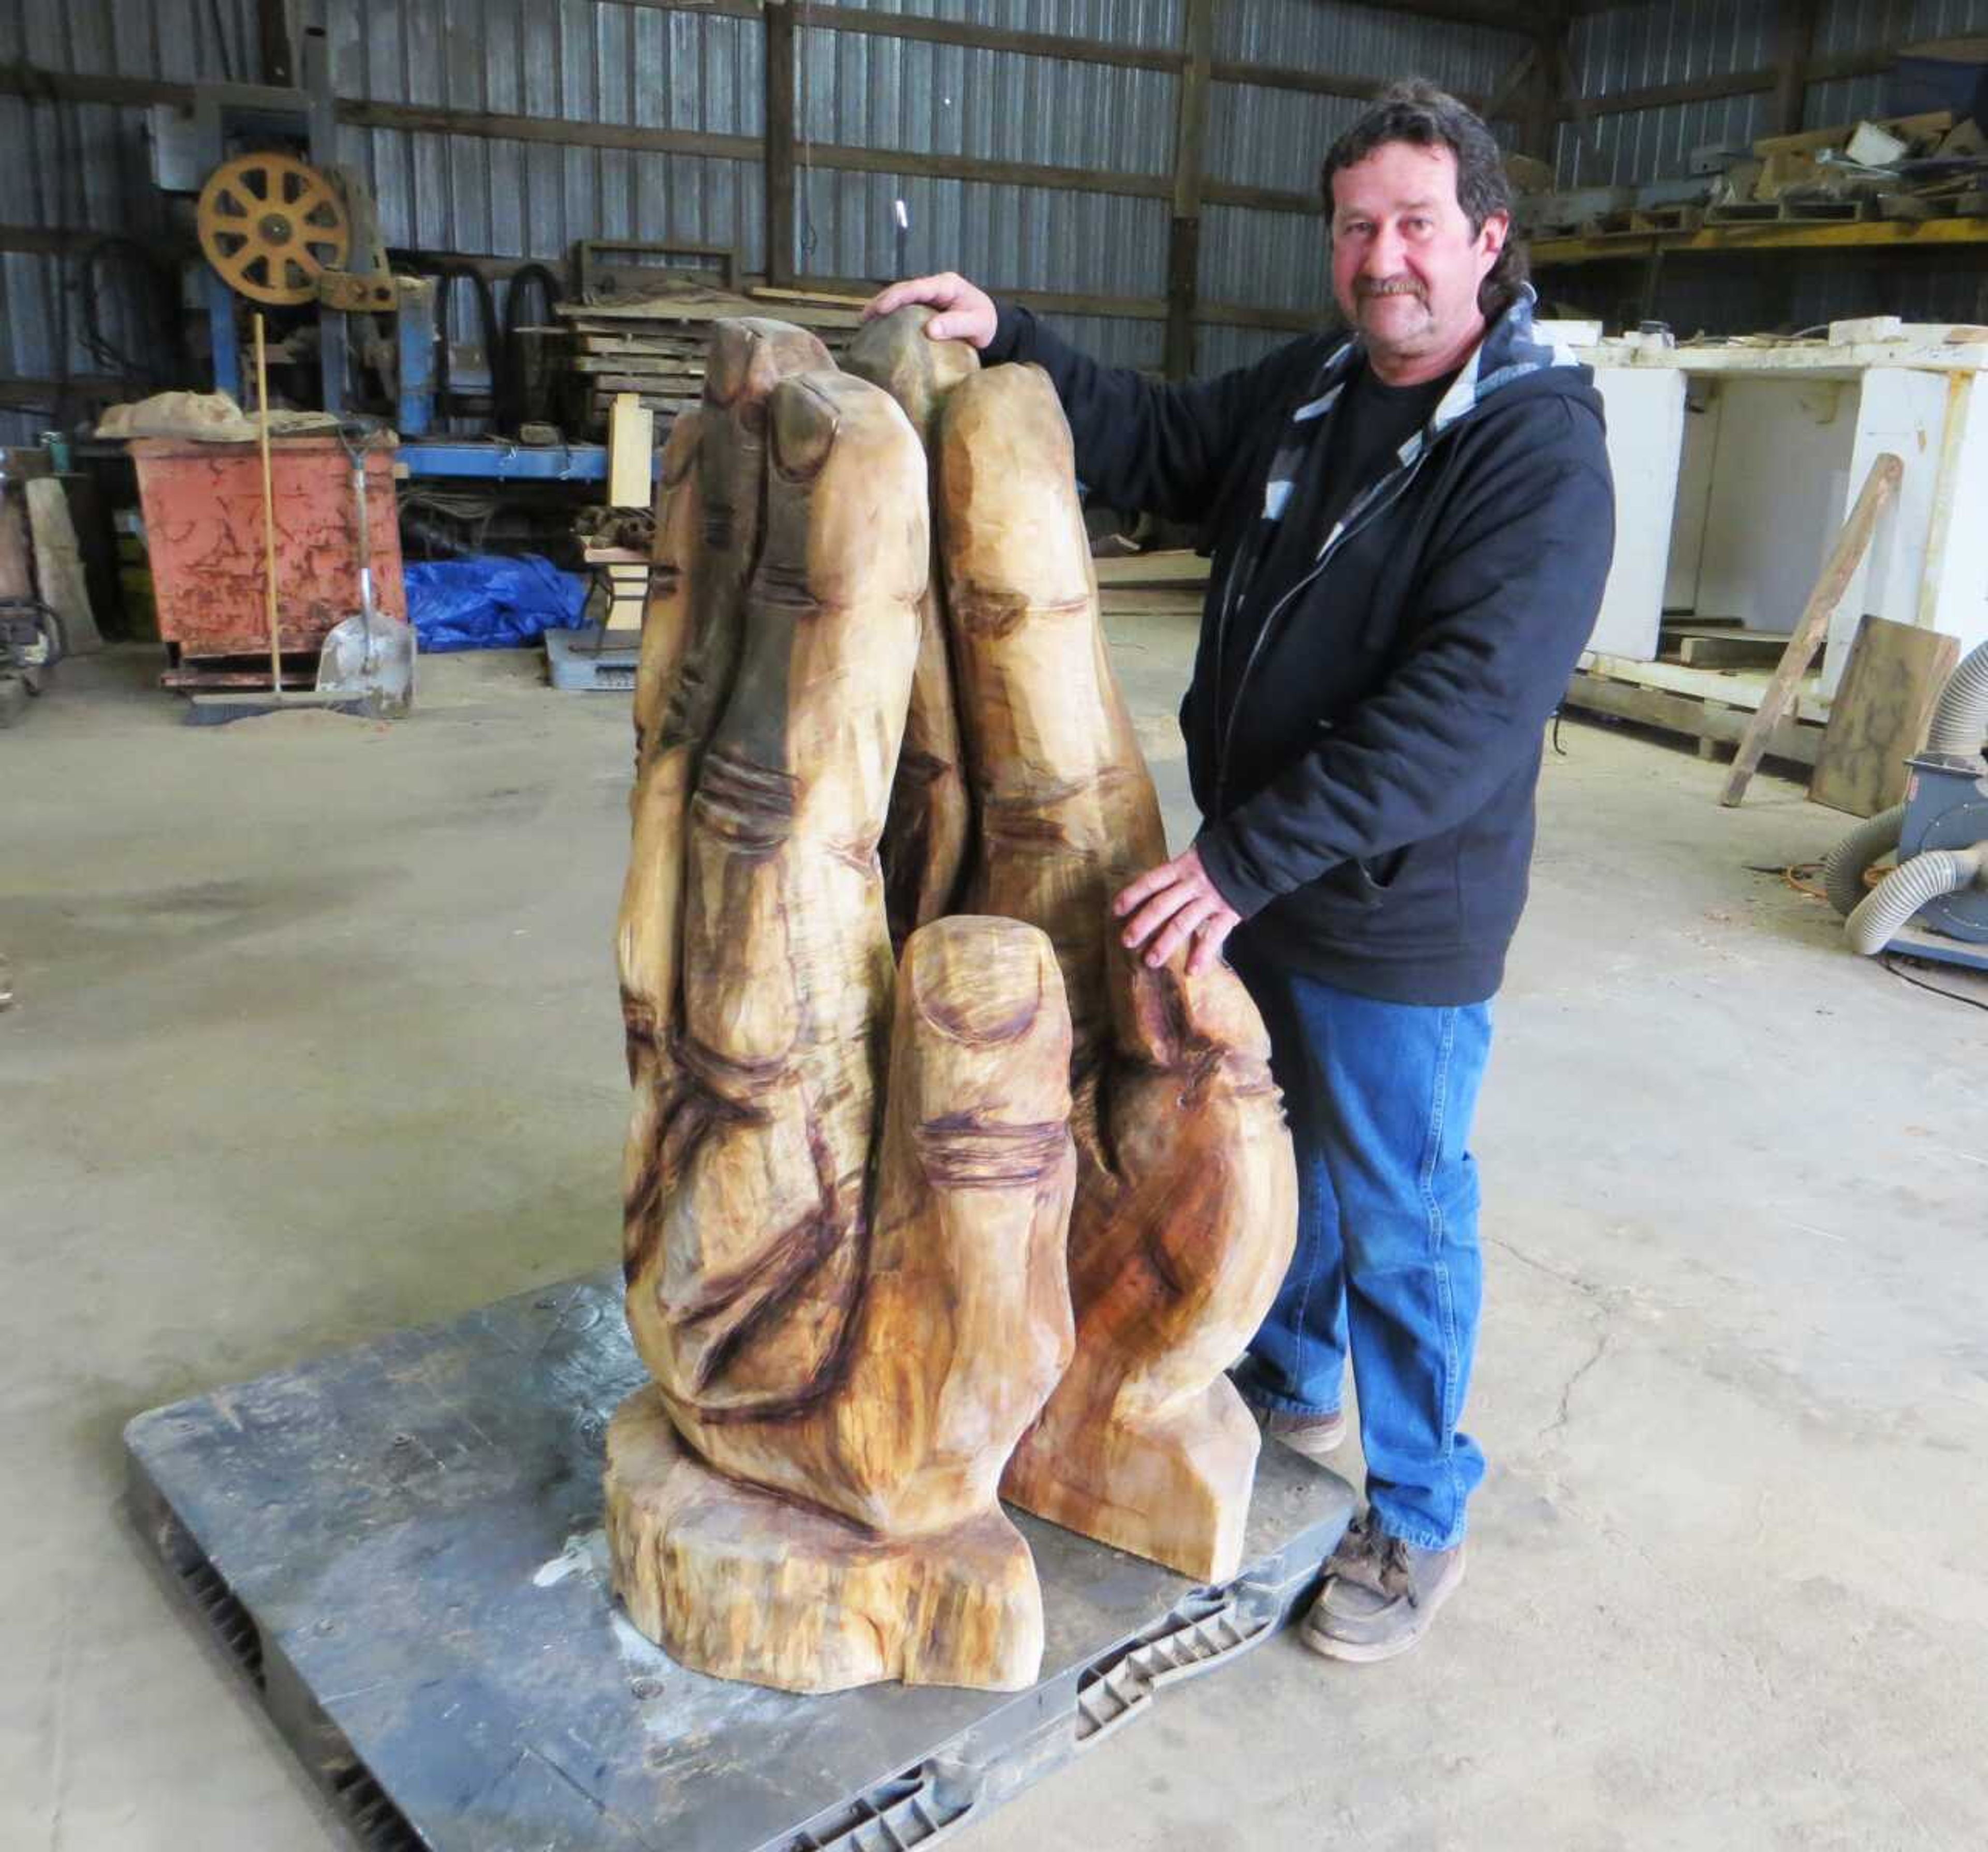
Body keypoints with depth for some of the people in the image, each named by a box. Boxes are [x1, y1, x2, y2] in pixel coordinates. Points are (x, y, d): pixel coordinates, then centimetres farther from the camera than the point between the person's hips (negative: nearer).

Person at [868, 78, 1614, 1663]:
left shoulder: (1539, 456, -19)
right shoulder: (1303, 392, 5)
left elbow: (1469, 712, -29)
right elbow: (1157, 444, 17)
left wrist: (1246, 857, -32)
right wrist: (1006, 341, 1)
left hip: (1398, 927, -7)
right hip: (1248, 884, 7)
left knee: (1396, 1222, 7)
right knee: (1273, 1161, 24)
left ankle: (1422, 1515, 28)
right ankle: (1288, 1386, 49)